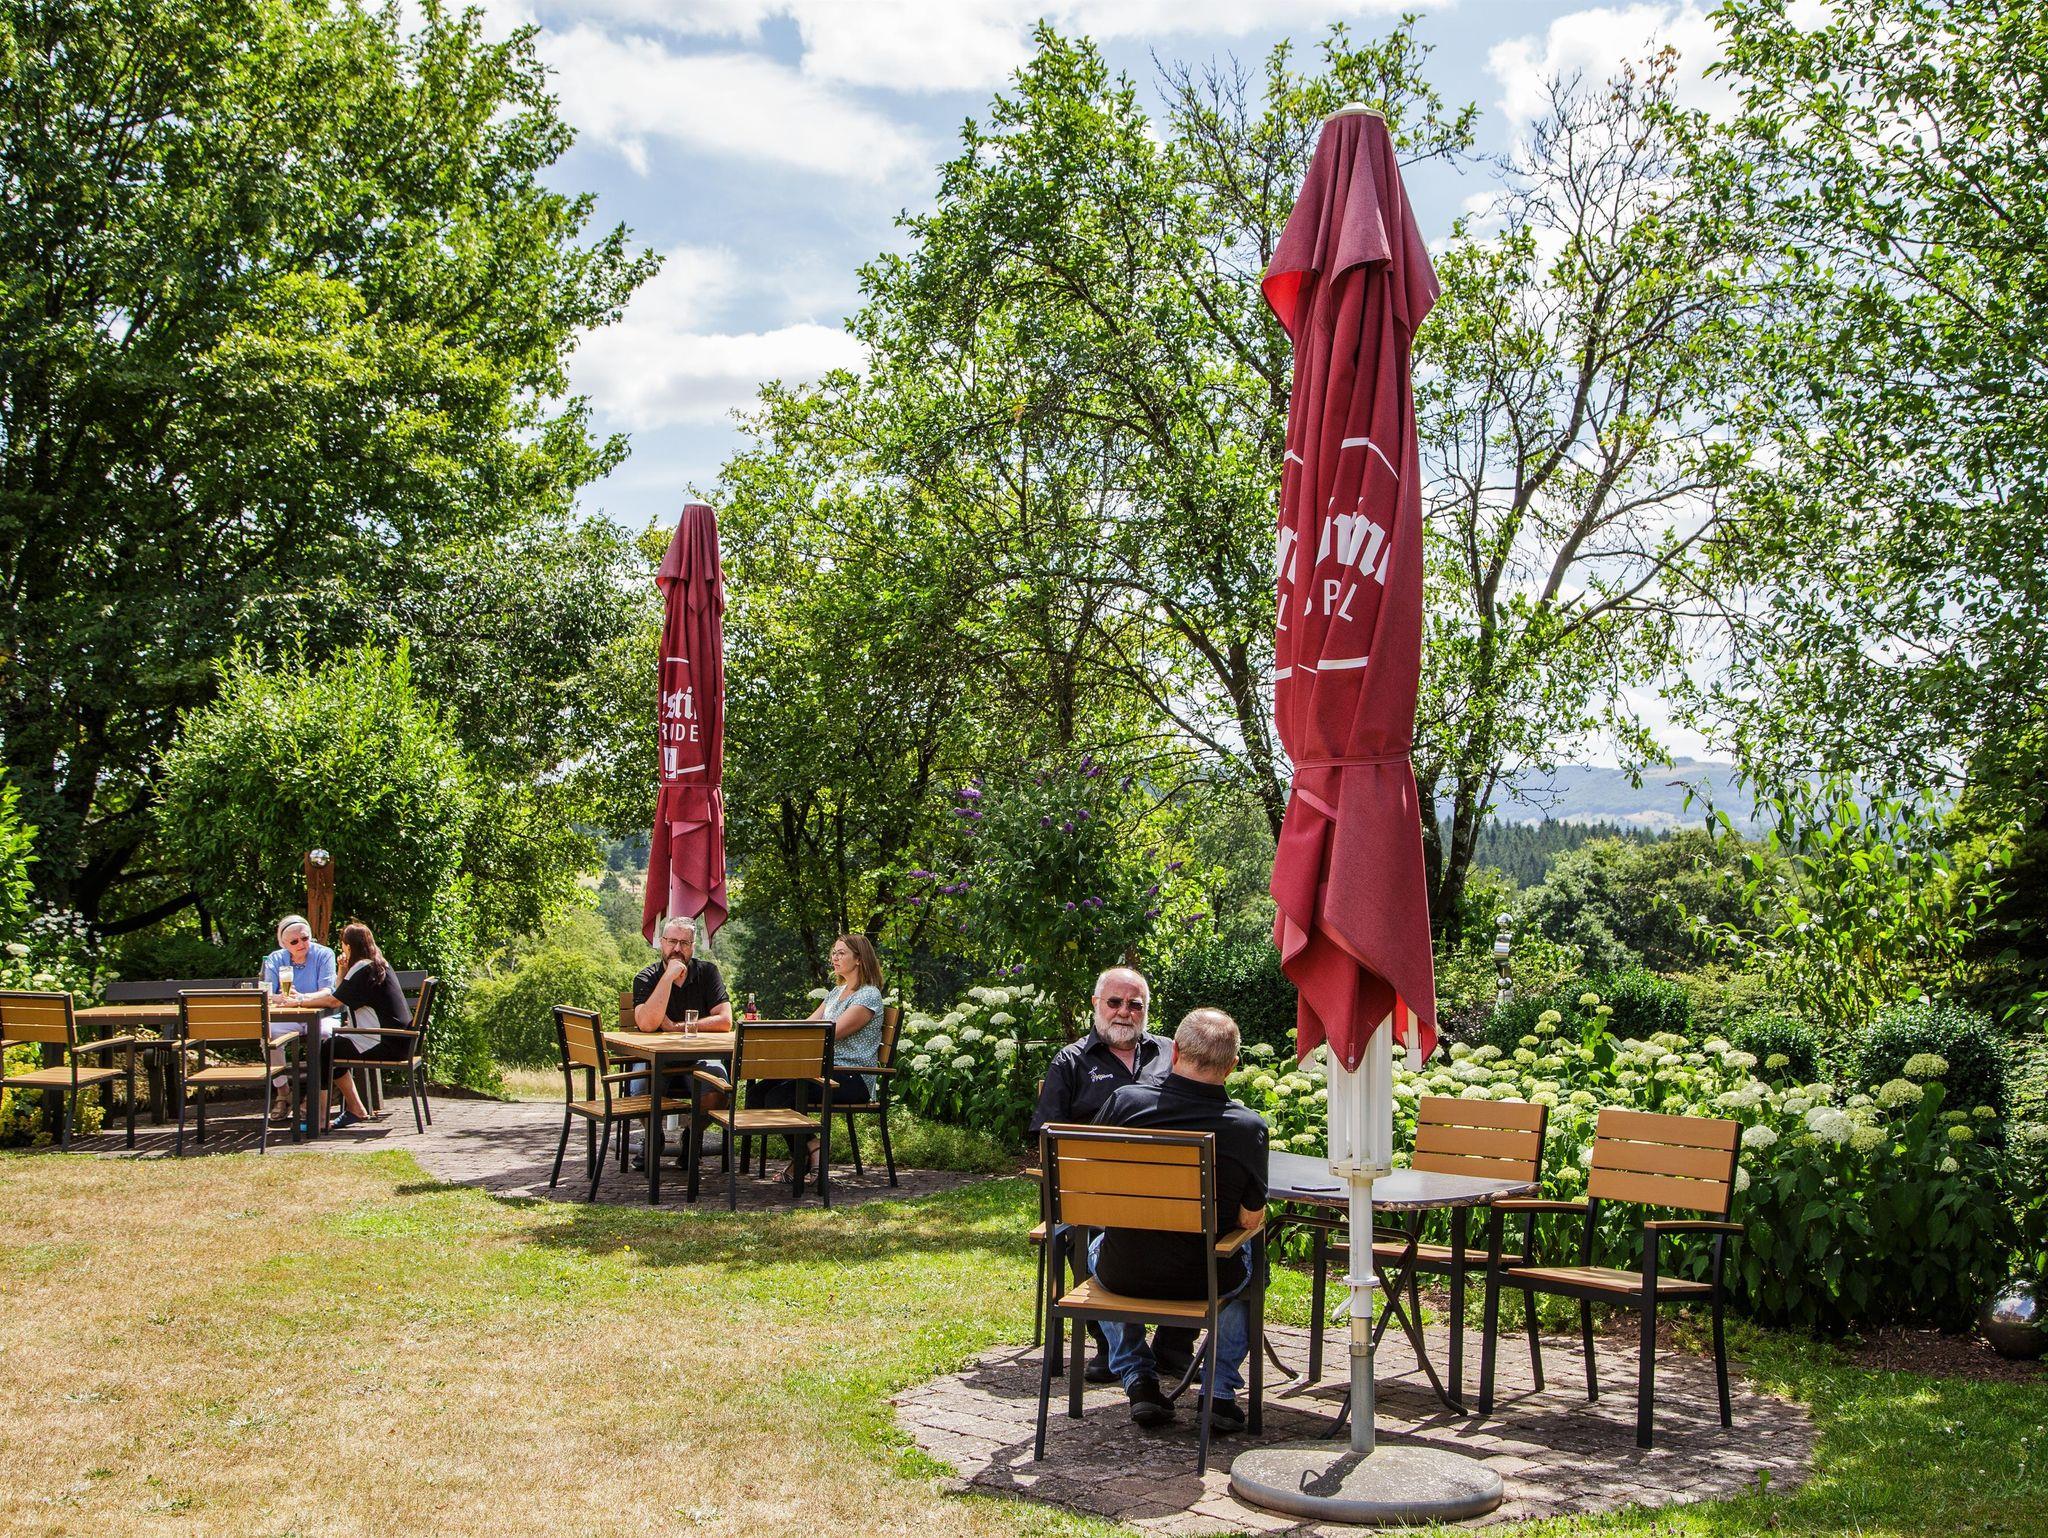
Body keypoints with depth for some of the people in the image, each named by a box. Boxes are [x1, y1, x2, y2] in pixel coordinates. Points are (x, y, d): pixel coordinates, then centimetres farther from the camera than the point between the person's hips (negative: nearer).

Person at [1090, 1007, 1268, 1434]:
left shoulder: (1125, 1101, -14)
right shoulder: (1249, 1126, -17)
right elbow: (1251, 1218, -7)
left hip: (1123, 1274, 1)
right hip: (1206, 1281, 0)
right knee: (1245, 1256, 34)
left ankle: (1138, 1381, 28)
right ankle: (1221, 1392, 25)